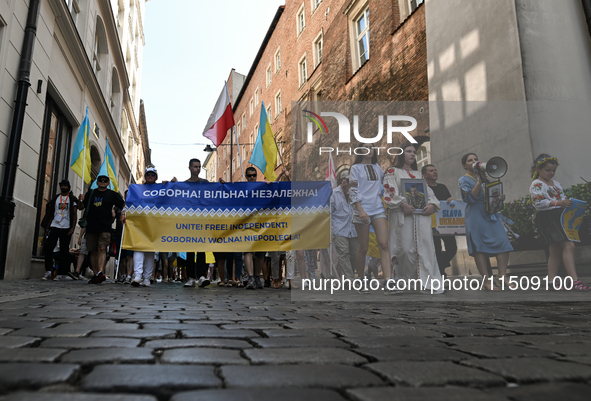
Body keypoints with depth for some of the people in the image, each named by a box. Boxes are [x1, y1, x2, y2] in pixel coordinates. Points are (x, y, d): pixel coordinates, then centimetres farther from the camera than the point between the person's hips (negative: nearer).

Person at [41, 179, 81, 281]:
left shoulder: (72, 199, 6)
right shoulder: (55, 198, 15)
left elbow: (74, 214, 1)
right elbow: (51, 213, 17)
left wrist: (73, 227, -9)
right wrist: (48, 225, 6)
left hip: (66, 228, -3)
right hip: (54, 226, 3)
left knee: (64, 251, 0)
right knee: (47, 247, -10)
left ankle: (61, 273, 5)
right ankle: (48, 271, -3)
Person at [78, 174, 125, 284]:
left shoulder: (112, 194, 9)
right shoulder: (90, 193, 15)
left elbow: (124, 205, 9)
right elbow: (81, 208, 17)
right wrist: (81, 201, -4)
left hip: (105, 227, -3)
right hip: (91, 227, 3)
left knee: (102, 249, -16)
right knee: (93, 251, 4)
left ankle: (100, 272, -27)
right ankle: (95, 274, 9)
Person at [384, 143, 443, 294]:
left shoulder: (418, 174, 26)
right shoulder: (392, 172, 9)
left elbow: (428, 191, 19)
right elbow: (389, 192, -4)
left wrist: (432, 204, -1)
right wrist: (403, 204, -18)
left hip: (421, 215, 5)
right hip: (403, 215, -4)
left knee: (425, 246, -7)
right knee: (406, 249, -7)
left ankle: (430, 283, -7)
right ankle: (403, 280, 8)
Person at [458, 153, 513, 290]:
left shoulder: (484, 177, 22)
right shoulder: (463, 180, 4)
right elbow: (470, 198, -10)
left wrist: (500, 197, 3)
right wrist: (479, 182, -14)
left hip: (490, 213, 6)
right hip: (476, 216, -5)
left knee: (503, 242, -10)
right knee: (479, 247, -8)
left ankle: (502, 277, -8)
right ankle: (486, 281, -5)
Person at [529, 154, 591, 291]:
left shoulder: (556, 183, 20)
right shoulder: (536, 185, -7)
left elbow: (563, 198, 25)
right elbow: (539, 203, -19)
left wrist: (569, 203, 3)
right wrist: (558, 203, -29)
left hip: (560, 217, 9)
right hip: (547, 218, -9)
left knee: (556, 250, 8)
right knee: (569, 245, -17)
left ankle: (552, 281, 13)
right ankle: (575, 281, -19)